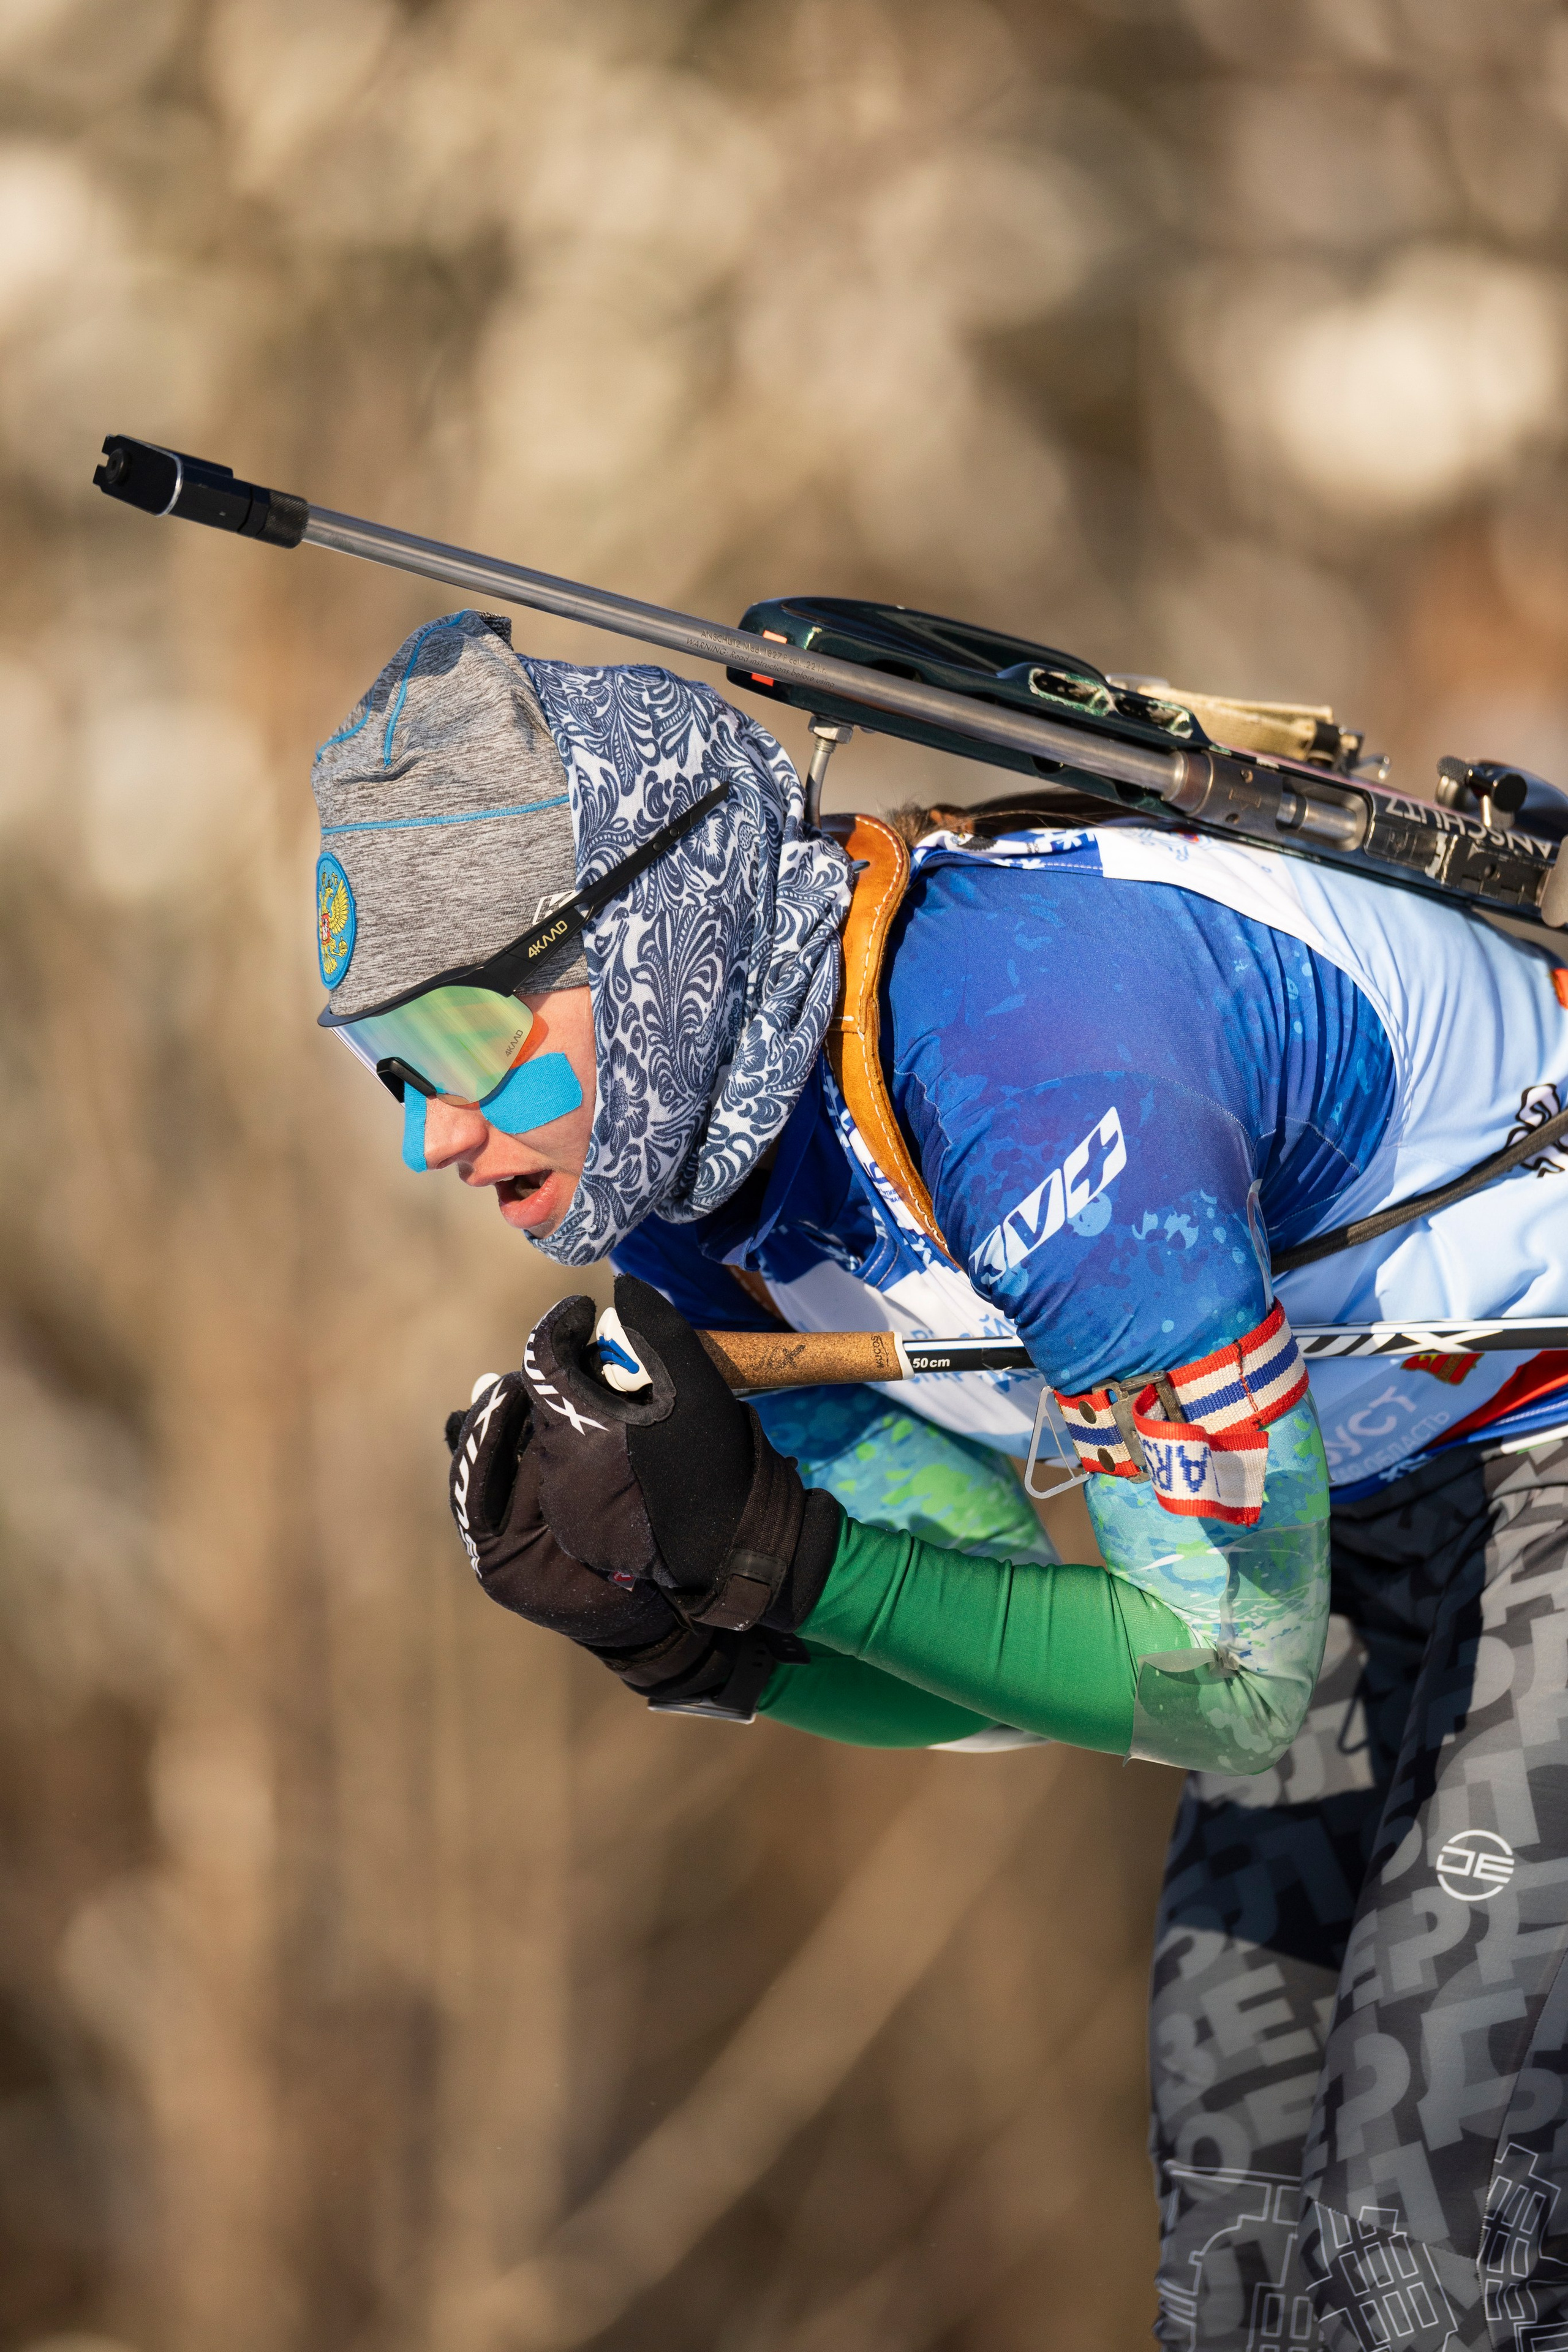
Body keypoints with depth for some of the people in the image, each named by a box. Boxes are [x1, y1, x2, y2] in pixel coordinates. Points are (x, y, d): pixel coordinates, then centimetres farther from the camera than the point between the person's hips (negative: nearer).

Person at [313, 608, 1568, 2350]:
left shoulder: (1032, 1073, -35)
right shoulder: (689, 1196, -7)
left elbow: (1227, 1678, -29)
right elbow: (1019, 1654, -2)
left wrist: (768, 1549, -31)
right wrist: (675, 1631, -20)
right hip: (1369, 1481, 9)